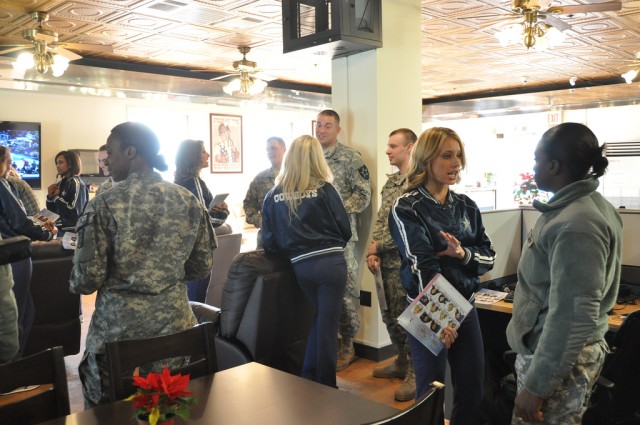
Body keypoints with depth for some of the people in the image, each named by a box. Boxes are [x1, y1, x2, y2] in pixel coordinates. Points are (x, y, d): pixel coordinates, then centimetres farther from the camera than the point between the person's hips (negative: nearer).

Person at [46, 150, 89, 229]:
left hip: (72, 227, -7)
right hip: (60, 225, 7)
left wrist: (57, 197, -9)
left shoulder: (76, 182, -9)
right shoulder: (61, 183, 11)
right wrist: (50, 196, 0)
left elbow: (74, 212, -20)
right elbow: (52, 211, 17)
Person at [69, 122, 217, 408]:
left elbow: (88, 276, -11)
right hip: (175, 322, 4)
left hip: (120, 327, -3)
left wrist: (74, 284, 11)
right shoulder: (188, 200, -1)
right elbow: (202, 266, 4)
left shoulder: (106, 204, -11)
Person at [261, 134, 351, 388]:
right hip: (330, 263, -3)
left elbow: (269, 243, 1)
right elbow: (345, 229, 0)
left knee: (320, 315, 23)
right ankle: (324, 386, 16)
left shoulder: (274, 195, 2)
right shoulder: (324, 189, -5)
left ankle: (308, 379, 27)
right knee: (328, 322, 7)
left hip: (300, 267, 3)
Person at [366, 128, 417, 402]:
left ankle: (416, 373, 14)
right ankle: (402, 362, 33)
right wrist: (372, 251, 0)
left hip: (407, 262, -8)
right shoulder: (390, 182, 14)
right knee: (391, 315, 16)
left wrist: (379, 246, -12)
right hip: (388, 261, 8)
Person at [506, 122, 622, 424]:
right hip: (548, 349, 9)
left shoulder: (576, 226, -26)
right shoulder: (574, 207, 6)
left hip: (559, 358, -9)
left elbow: (573, 318, -29)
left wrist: (536, 385, -23)